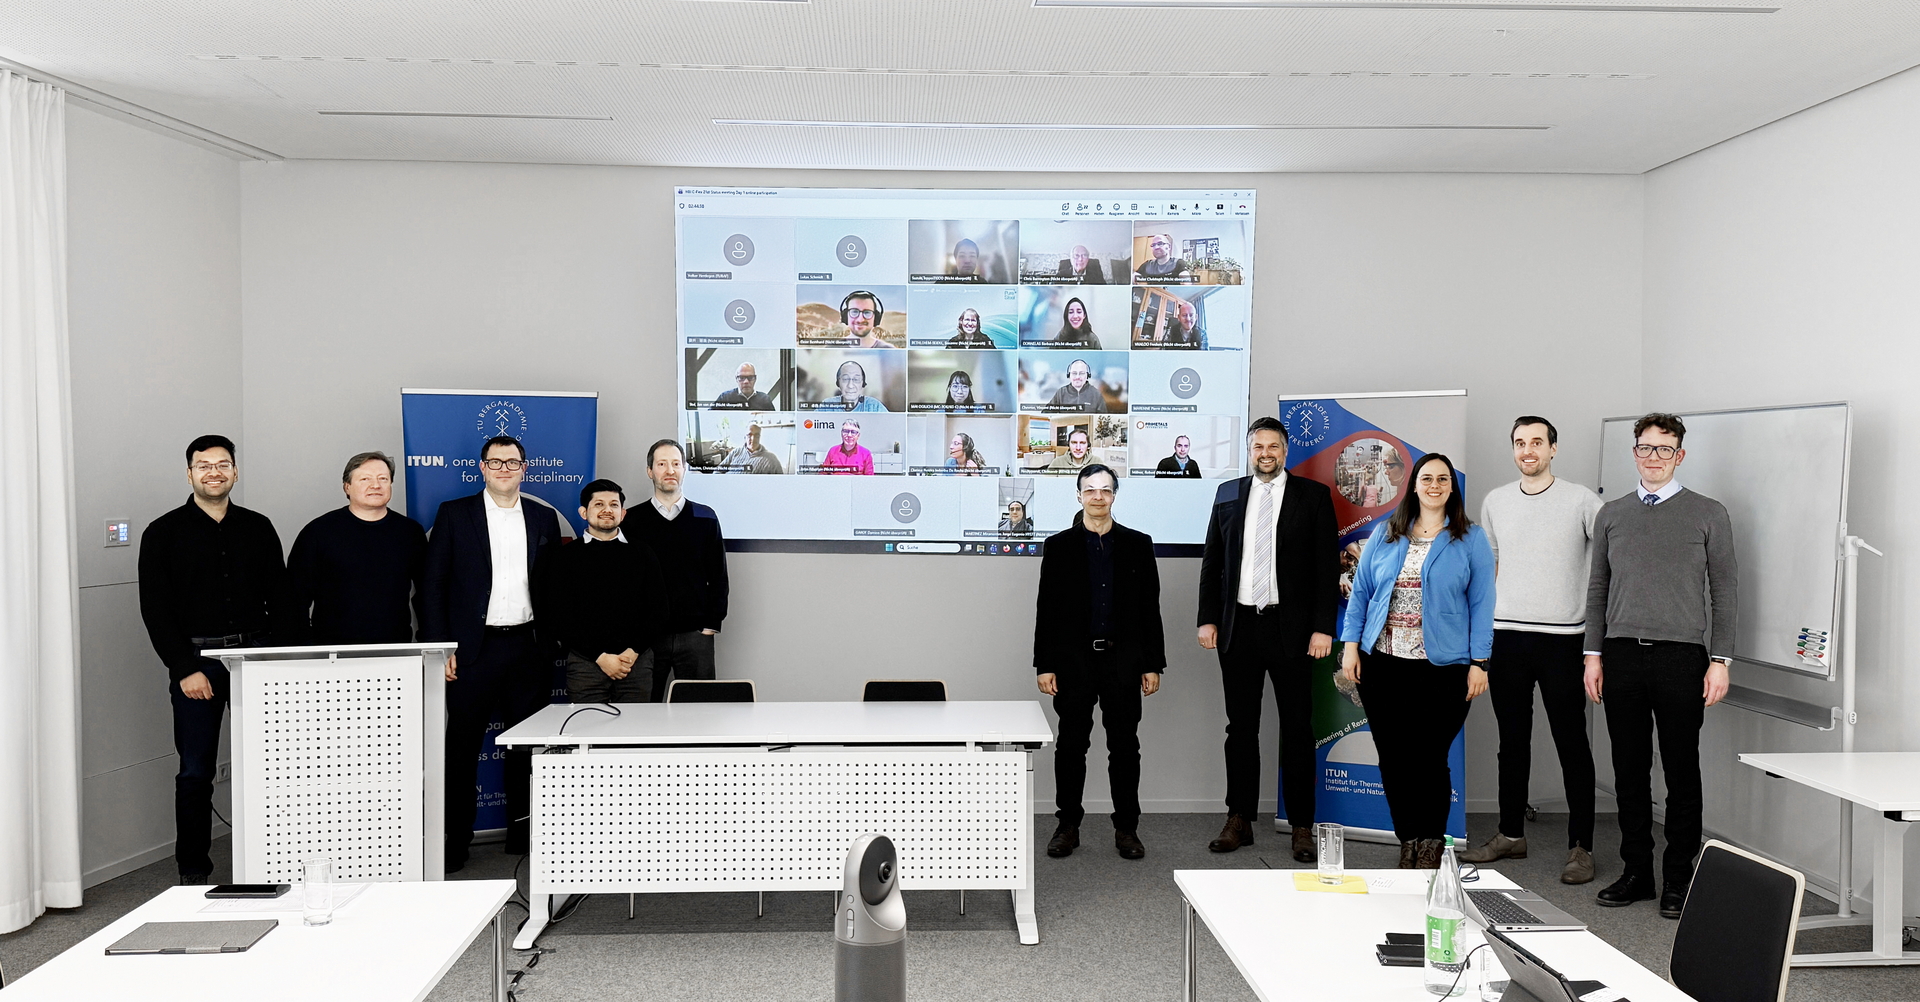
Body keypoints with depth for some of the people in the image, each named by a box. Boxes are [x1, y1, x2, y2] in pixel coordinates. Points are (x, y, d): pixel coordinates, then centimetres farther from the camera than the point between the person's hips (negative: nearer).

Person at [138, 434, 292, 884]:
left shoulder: (258, 528, 11)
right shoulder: (164, 533, 4)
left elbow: (280, 600, 10)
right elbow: (155, 610, -1)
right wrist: (185, 669, -9)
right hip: (196, 659, -2)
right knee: (195, 771, 1)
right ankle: (193, 872, 11)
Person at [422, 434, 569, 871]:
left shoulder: (544, 518, 10)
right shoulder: (453, 514, 3)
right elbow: (433, 585, 0)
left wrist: (550, 644, 4)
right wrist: (440, 646, -8)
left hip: (529, 648, 2)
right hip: (473, 649, -2)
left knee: (526, 746, 9)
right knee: (462, 749, 2)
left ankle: (523, 833, 20)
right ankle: (455, 843, 12)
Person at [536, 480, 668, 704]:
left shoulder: (643, 554, 12)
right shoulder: (565, 557, 7)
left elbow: (658, 611, 8)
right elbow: (559, 618, 0)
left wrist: (633, 651, -6)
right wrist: (600, 656, -8)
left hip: (636, 660, 1)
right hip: (585, 663, -1)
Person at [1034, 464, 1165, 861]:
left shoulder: (1138, 544, 7)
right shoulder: (1058, 545, 5)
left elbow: (1150, 607, 6)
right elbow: (1046, 609, 3)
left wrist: (1153, 664, 1)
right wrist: (1044, 665, -3)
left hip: (1123, 662, 1)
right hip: (1074, 662, 0)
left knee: (1125, 747, 5)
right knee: (1071, 746, 5)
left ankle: (1126, 828, 16)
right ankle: (1068, 826, 17)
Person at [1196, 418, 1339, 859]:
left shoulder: (1313, 495, 2)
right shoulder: (1228, 494, 10)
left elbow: (1327, 566, -2)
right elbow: (1211, 561, 12)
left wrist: (1323, 627, -9)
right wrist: (1207, 619, 4)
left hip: (1291, 629, -3)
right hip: (1238, 626, 3)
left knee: (1297, 729, 3)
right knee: (1240, 727, 9)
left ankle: (1301, 826, 13)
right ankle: (1239, 820, 19)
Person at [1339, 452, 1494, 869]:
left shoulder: (1471, 539, 4)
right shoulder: (1385, 535, 9)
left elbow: (1482, 603, 1)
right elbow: (1360, 591, 11)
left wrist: (1479, 663, -4)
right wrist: (1351, 645, 4)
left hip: (1442, 667, -2)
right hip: (1382, 663, 3)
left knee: (1428, 759, -3)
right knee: (1392, 758, 5)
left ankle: (1431, 846, 15)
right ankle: (1408, 843, 18)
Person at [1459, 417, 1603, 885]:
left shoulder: (1581, 501, -1)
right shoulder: (1495, 501, 11)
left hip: (1562, 637, -4)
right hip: (1504, 635, 4)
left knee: (1571, 743, 0)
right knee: (1512, 740, 12)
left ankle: (1581, 846, 8)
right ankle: (1511, 834, 23)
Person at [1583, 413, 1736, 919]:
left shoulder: (1709, 514, 5)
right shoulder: (1611, 514, 13)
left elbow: (1725, 591, 4)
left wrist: (1720, 660, -3)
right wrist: (1593, 655, 7)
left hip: (1682, 655, -2)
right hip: (1622, 654, 3)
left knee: (1682, 773, 2)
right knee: (1629, 770, 7)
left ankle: (1679, 878, 13)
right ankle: (1636, 872, 17)